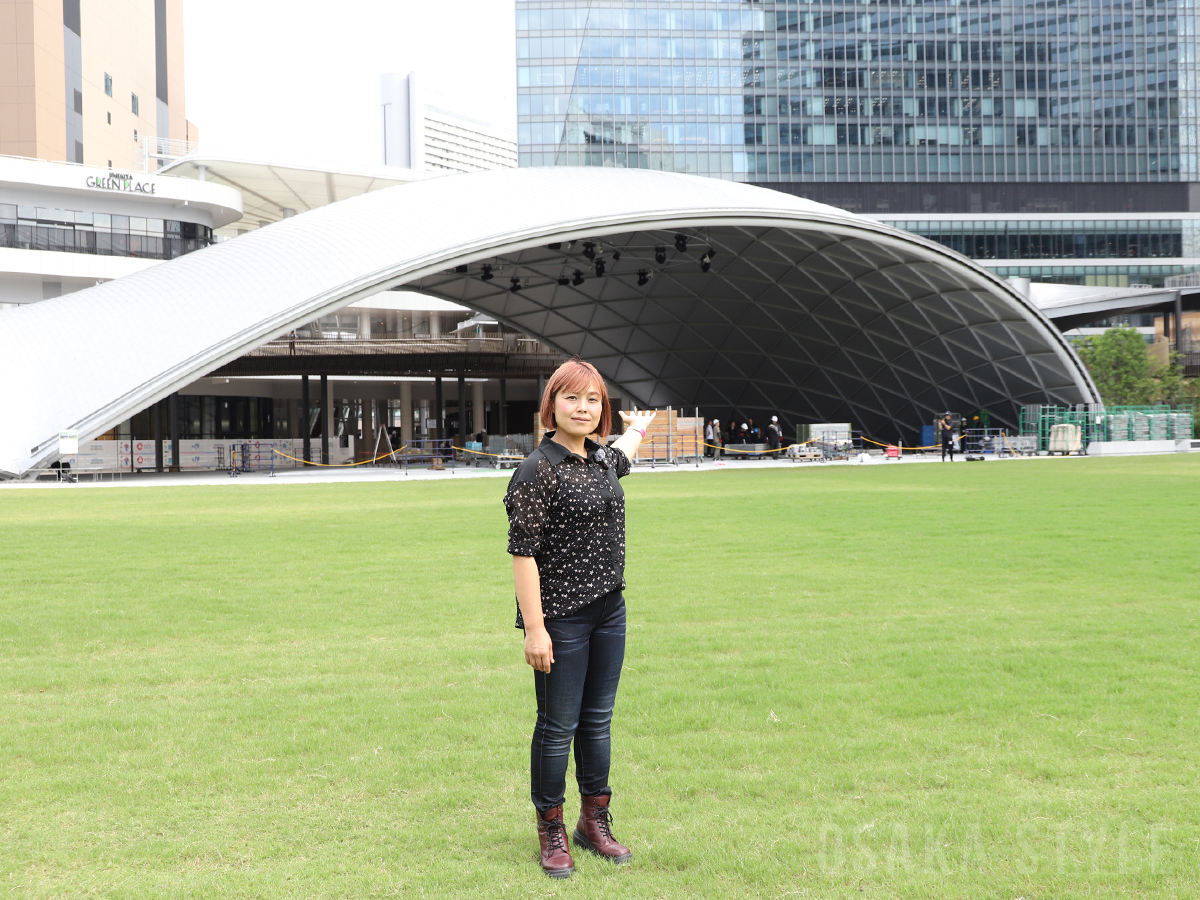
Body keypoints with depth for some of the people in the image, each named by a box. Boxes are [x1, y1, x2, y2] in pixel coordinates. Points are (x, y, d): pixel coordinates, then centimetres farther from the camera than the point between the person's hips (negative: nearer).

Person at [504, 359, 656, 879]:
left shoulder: (601, 461, 9)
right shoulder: (538, 470, -14)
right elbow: (523, 552, -17)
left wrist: (638, 428, 58)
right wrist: (534, 628, -20)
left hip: (609, 611, 7)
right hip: (562, 618, -7)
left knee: (598, 720, 15)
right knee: (558, 727, 3)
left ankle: (595, 822, 28)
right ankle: (551, 833, 17)